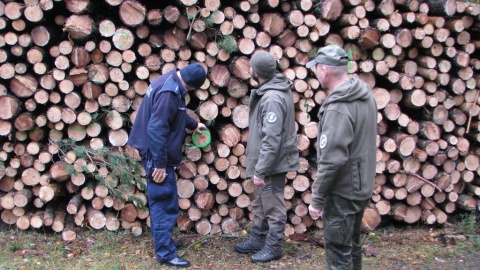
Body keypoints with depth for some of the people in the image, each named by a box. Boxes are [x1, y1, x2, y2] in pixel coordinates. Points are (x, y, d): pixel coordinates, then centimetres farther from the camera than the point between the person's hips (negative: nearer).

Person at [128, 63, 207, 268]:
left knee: (162, 202, 20)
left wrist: (193, 124, 42)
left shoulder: (171, 83, 8)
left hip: (156, 154, 10)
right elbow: (156, 129, -29)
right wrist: (160, 164, -26)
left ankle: (163, 241, 33)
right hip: (157, 156, -10)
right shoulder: (169, 92, -25)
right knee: (165, 204, -4)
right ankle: (165, 252, 3)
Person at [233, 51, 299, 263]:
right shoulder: (268, 92, 8)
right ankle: (256, 241, 34)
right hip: (266, 163, 10)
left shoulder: (272, 99, -24)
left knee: (273, 208, 5)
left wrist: (260, 171, -23)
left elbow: (271, 140, -27)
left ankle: (273, 248, 18)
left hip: (272, 165, -10)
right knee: (260, 206, 21)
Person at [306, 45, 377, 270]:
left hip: (342, 192, -9)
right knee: (352, 244, 22)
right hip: (362, 186, 9)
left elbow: (331, 160, -27)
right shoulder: (365, 95, 4)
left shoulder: (337, 108, -24)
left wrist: (317, 199, -19)